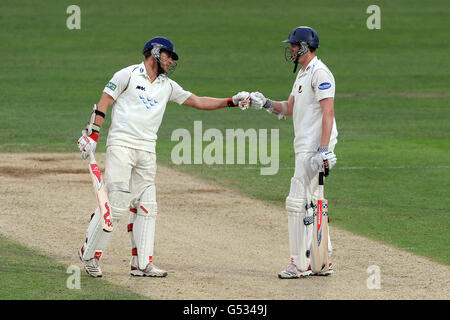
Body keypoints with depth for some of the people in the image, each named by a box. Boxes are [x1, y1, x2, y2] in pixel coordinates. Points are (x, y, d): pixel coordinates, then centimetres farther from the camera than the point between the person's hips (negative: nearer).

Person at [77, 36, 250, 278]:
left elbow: (197, 101, 17)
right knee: (117, 204, -12)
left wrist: (231, 102, 7)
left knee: (146, 206, 1)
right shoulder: (128, 75, 1)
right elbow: (103, 103, -1)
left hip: (147, 152, 6)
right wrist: (92, 135, -9)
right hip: (121, 146, -6)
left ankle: (142, 263, 4)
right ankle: (89, 253, 0)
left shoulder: (167, 86, 18)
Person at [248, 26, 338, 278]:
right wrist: (265, 103, 5)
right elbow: (289, 108, 24)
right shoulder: (303, 74, 20)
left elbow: (328, 111, -20)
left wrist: (324, 150, -26)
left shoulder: (319, 72, -13)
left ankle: (301, 264, -10)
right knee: (311, 204, 12)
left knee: (298, 202, -11)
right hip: (305, 147, 11)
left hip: (314, 149, -11)